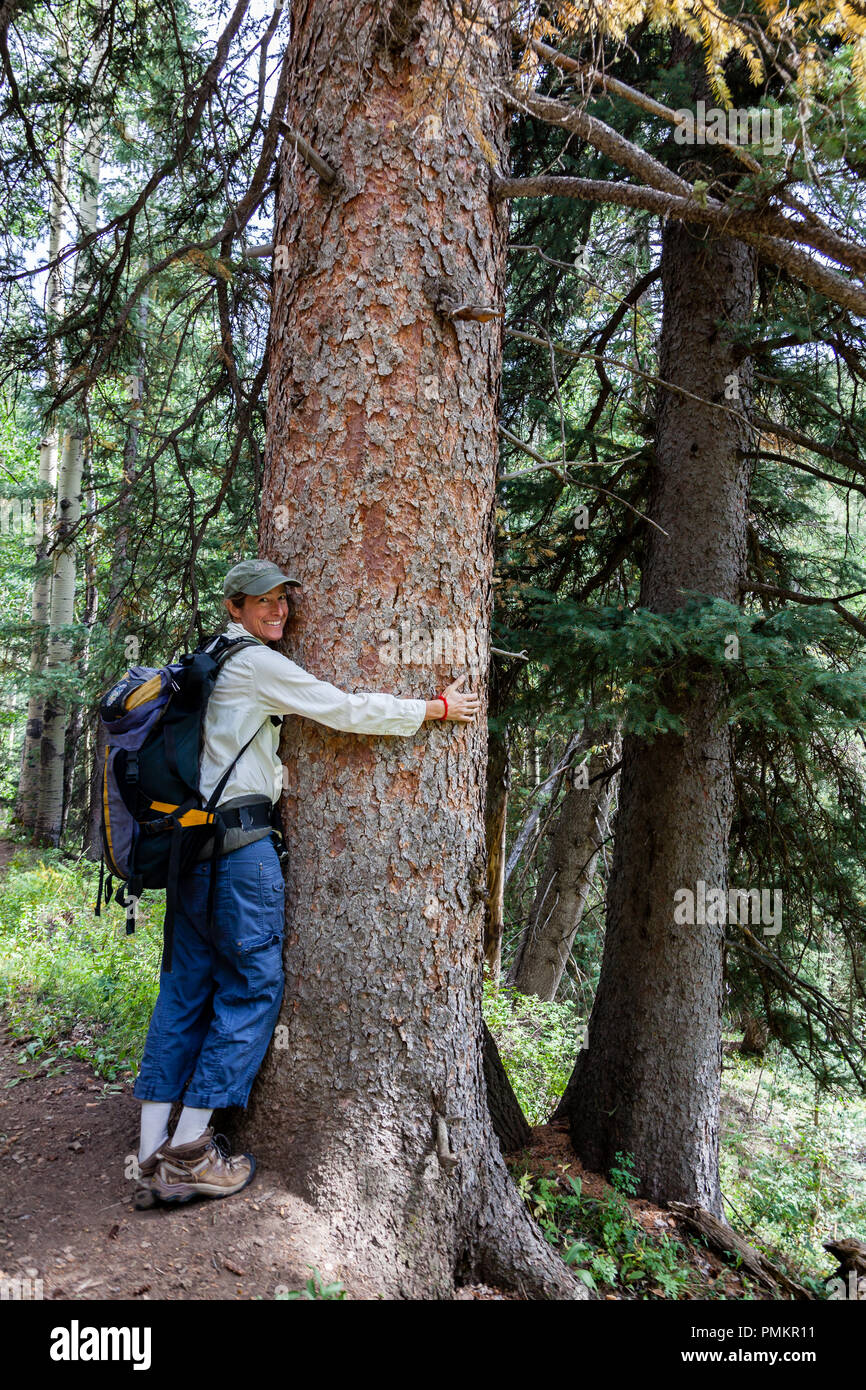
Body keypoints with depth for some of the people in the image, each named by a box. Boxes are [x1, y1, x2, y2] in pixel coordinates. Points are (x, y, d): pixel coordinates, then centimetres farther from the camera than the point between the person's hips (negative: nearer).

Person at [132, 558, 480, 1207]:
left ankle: (155, 1159, 13)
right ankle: (190, 1150, 4)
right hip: (238, 838, -9)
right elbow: (350, 710, -9)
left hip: (192, 838, 9)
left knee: (186, 985, 9)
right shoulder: (258, 664, -9)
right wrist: (438, 707, 0)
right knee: (253, 984, 0)